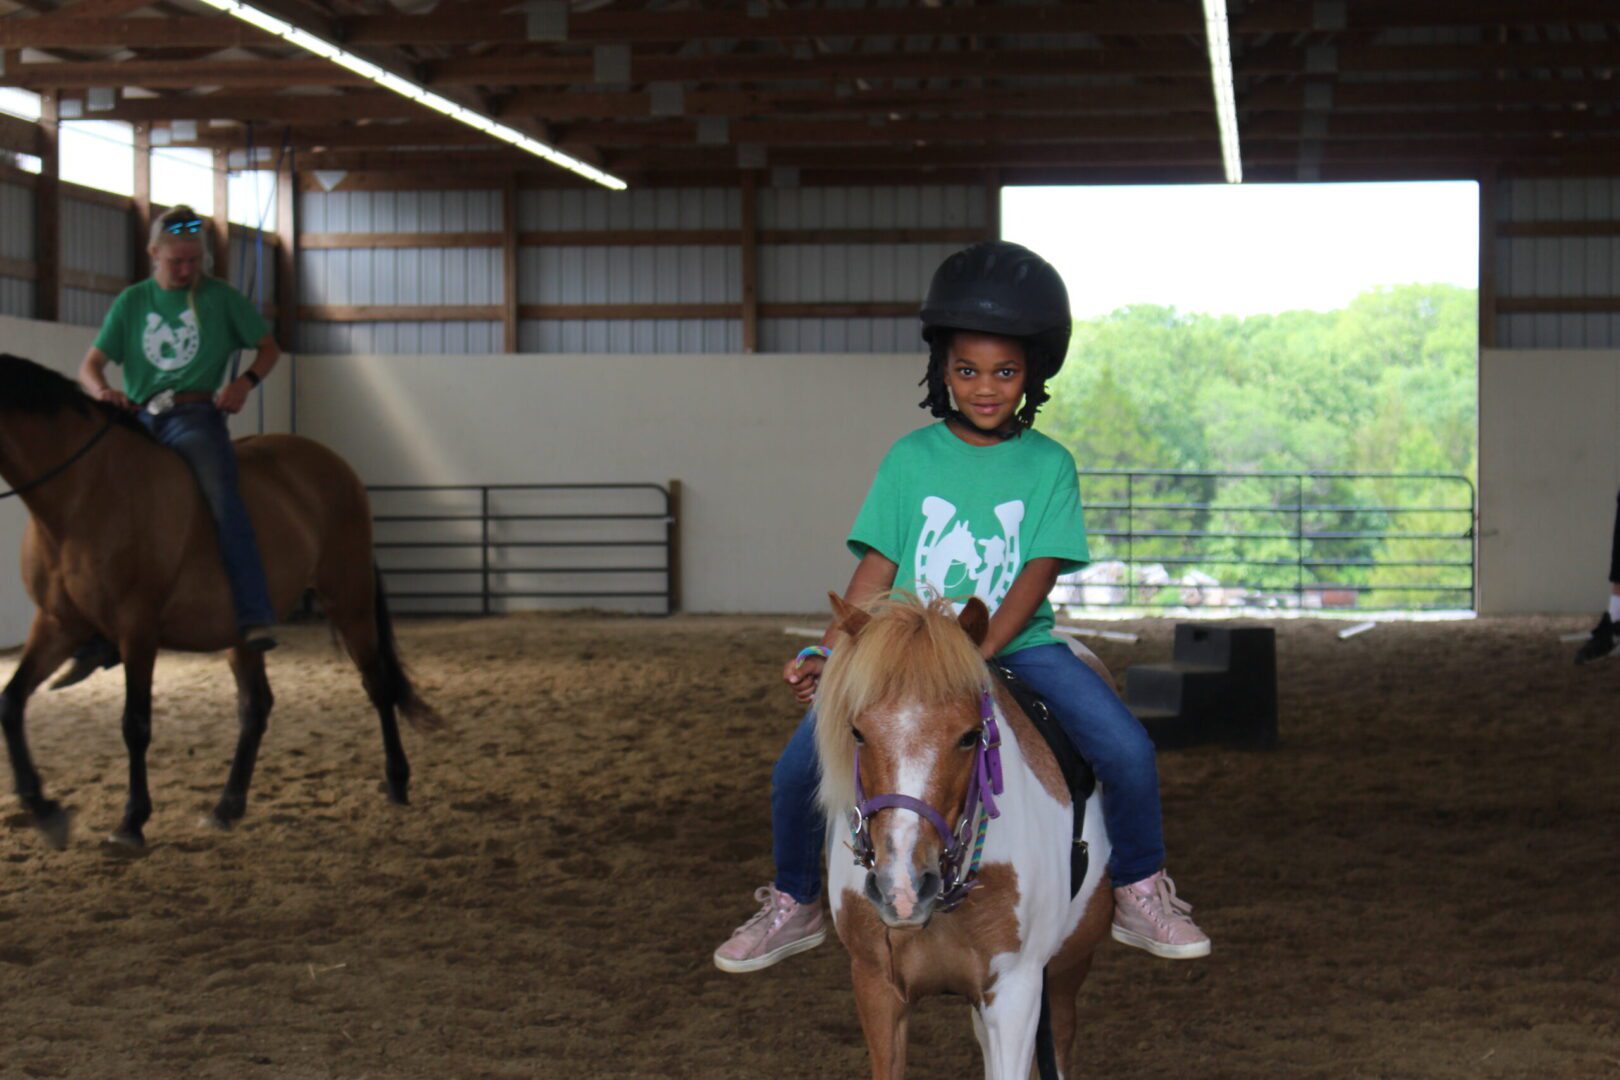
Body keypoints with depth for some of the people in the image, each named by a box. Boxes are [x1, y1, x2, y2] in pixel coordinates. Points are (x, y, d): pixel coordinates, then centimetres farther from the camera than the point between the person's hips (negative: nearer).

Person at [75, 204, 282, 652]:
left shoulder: (221, 298, 6)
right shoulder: (131, 302, 11)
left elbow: (269, 348, 14)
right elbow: (90, 366, 9)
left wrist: (245, 382, -8)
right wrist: (101, 391, -15)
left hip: (195, 417, -4)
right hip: (139, 422, 4)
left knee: (223, 500, -30)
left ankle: (254, 618, -34)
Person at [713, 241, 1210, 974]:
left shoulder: (1048, 466, 1)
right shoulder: (911, 459, 5)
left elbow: (1037, 576, -8)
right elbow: (876, 570, 5)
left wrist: (977, 654, -22)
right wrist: (828, 656, -7)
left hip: (1019, 646, -1)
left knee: (1126, 749, -22)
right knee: (801, 762, -14)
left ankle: (1140, 894, 3)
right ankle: (793, 906, 12)